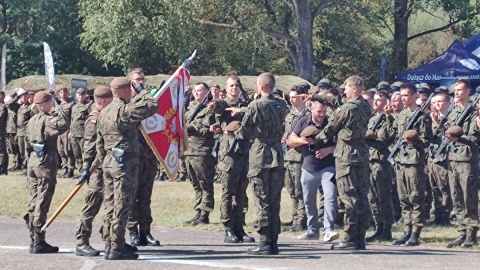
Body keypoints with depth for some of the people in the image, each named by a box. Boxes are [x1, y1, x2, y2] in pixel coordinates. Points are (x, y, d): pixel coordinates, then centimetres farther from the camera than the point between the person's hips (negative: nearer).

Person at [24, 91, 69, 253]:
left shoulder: (32, 120, 11)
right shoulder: (47, 119, -15)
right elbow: (63, 126, -31)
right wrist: (59, 114, -13)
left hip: (33, 160, 8)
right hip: (46, 162, -8)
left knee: (33, 203, 12)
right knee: (42, 204, -5)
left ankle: (33, 240, 18)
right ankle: (39, 243, -3)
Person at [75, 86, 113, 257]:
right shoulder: (94, 119, -12)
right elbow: (88, 146, -18)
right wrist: (86, 168, -23)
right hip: (98, 168, -9)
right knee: (93, 204, -8)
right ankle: (81, 244, -6)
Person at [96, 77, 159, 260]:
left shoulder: (104, 113, 11)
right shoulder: (124, 110, -16)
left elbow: (99, 143, 15)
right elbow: (153, 106, -17)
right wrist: (142, 93, 0)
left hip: (108, 162, 9)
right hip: (125, 163, -9)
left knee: (111, 206, 12)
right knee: (121, 207, -5)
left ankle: (109, 245, 17)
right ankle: (116, 249, -4)